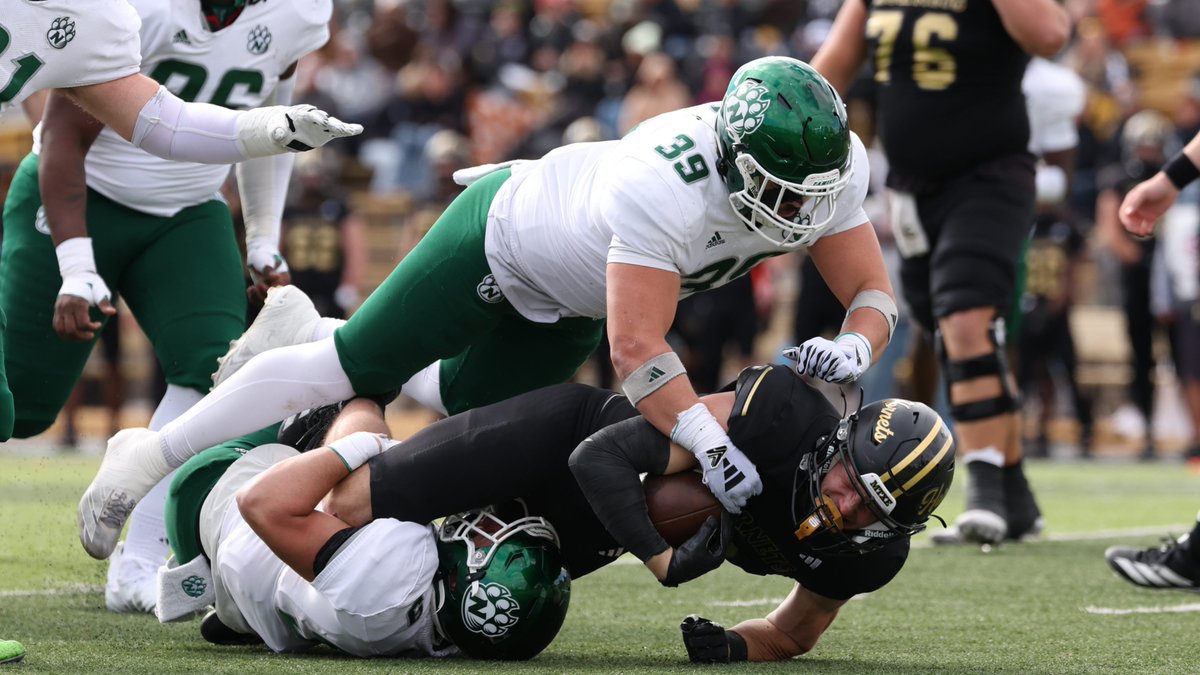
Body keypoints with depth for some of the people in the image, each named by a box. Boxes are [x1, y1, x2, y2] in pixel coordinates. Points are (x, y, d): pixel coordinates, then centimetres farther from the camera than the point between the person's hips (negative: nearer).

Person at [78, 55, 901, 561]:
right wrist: (712, 448, -56)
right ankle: (153, 458, 18)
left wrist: (850, 348, -41)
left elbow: (875, 296, -19)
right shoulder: (665, 187, -46)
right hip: (505, 236, -7)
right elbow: (637, 350, -47)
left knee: (456, 404, 20)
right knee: (351, 367, 2)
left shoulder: (831, 168, -25)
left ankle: (302, 337, 43)